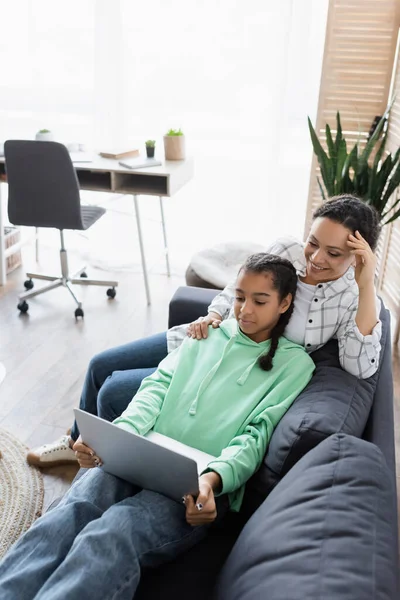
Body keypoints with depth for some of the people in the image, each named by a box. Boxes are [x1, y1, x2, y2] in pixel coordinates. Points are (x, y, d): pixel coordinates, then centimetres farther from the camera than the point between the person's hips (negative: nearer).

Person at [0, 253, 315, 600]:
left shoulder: (294, 363, 10)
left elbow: (256, 436, -1)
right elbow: (159, 385, 12)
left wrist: (212, 478, -22)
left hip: (204, 486, -4)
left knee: (110, 538, -33)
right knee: (67, 515, -28)